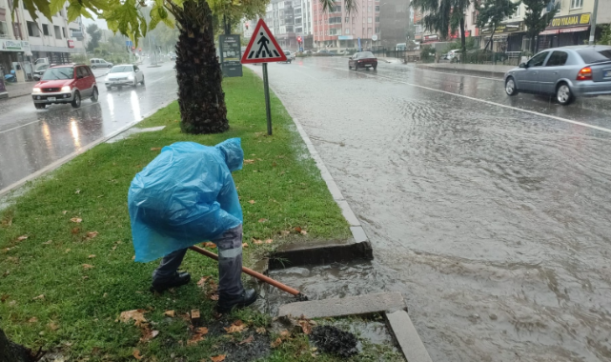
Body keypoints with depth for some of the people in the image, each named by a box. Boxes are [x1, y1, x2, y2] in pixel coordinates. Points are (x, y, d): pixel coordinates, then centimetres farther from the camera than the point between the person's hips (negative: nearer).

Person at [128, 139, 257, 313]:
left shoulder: (185, 147, 33)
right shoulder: (220, 167, 19)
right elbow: (231, 210, 26)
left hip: (139, 196, 8)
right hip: (171, 202, -8)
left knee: (182, 226, 37)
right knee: (231, 230, 8)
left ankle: (163, 277, 49)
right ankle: (231, 296, 15)